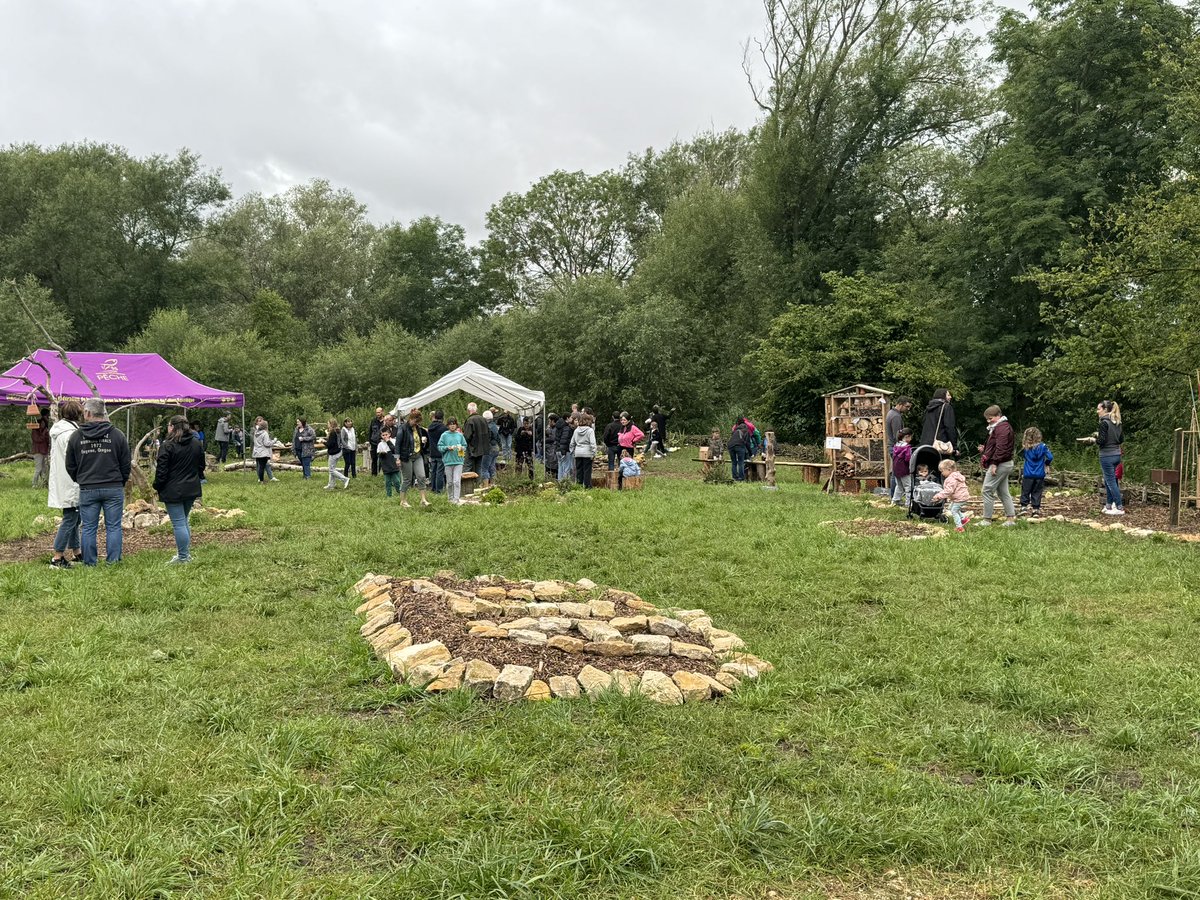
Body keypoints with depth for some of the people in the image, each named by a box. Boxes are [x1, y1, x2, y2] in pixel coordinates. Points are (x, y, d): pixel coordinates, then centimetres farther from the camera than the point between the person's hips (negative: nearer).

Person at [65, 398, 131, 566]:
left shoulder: (76, 436, 1)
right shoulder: (117, 435, -2)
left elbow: (70, 466, 9)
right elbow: (125, 465, 3)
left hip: (87, 490, 1)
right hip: (114, 489, -1)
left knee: (88, 528, 8)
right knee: (113, 527, 5)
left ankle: (89, 563, 13)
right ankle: (113, 561, 6)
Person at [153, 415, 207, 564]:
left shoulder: (167, 445, -13)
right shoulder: (196, 443, 7)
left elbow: (161, 470, -12)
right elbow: (201, 465, 15)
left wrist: (157, 487, 0)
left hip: (173, 491, -7)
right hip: (192, 489, 7)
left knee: (178, 523, -3)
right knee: (183, 521, 18)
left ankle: (183, 557, -1)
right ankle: (186, 552, 21)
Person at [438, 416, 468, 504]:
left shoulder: (460, 435, 6)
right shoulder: (444, 435, 0)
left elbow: (465, 446, 14)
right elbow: (439, 447, 0)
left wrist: (461, 448, -7)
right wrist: (447, 448, -15)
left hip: (458, 461, 0)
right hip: (448, 461, 0)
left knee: (457, 481, -9)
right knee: (449, 482, 8)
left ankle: (457, 499, -9)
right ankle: (450, 498, 24)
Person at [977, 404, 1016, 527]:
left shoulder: (1002, 427, -14)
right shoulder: (998, 427, 19)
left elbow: (1001, 447, -23)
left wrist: (994, 463, -24)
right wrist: (985, 449, 12)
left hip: (1000, 465, -11)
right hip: (1004, 465, 11)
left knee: (987, 490, -8)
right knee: (1003, 492, 12)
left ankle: (986, 519, -5)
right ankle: (1011, 518, 14)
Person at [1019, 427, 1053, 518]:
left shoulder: (1025, 448, -6)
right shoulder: (1042, 447, -7)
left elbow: (1022, 456, 7)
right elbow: (1050, 457, -10)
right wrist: (1046, 463, 7)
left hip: (1028, 474, -1)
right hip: (1040, 475, 1)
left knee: (1025, 492, 8)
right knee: (1036, 493, 8)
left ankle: (1024, 507, 1)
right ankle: (1036, 509, 7)